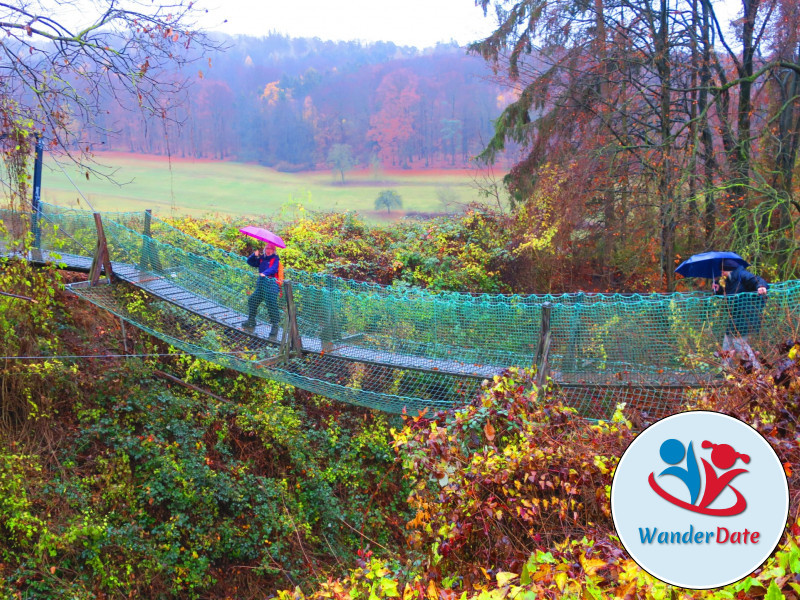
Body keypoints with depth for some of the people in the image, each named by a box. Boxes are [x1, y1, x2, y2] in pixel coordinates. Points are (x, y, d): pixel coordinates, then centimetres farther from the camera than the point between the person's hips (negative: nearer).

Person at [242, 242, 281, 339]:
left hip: (271, 284, -7)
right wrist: (254, 255, 1)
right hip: (261, 284, 8)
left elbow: (274, 268, -17)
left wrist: (264, 273, -34)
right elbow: (250, 262, 21)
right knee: (252, 300, 10)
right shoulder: (261, 259, 20)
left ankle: (275, 326, -16)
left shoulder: (275, 259, 1)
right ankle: (251, 321, 26)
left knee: (271, 304, -17)